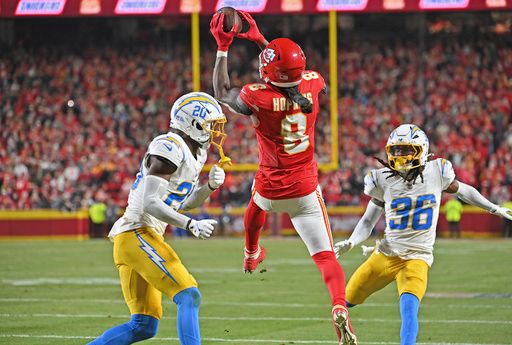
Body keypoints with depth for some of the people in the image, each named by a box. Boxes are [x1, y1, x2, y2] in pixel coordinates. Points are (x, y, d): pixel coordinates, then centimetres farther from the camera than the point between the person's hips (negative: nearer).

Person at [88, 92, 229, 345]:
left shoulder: (195, 153, 17)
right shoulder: (170, 147, -14)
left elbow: (186, 202, 28)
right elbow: (149, 203, -20)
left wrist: (210, 186, 10)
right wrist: (191, 225, -22)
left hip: (140, 238, 10)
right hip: (137, 235, -10)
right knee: (189, 297, -18)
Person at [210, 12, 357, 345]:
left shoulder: (257, 97, -21)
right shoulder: (313, 83, -11)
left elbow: (222, 92, 0)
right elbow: (289, 70, 13)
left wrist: (223, 48, 4)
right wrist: (259, 39, 17)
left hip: (272, 189, 0)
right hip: (306, 190, 1)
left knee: (257, 203, 38)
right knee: (326, 256, -3)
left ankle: (252, 253, 63)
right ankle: (340, 307, -27)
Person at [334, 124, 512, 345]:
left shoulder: (436, 172, -5)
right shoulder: (383, 180, -4)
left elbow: (462, 190, 15)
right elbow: (368, 221, 5)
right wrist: (350, 243, -12)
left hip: (416, 258, -2)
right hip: (385, 253, 2)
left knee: (409, 306, -29)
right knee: (346, 300, 10)